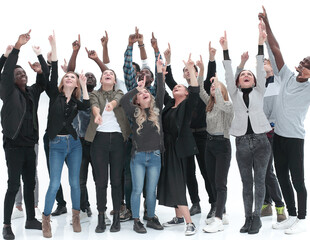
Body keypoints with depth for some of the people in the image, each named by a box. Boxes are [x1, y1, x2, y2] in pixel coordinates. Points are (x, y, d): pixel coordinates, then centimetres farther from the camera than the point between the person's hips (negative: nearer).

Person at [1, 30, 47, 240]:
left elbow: (45, 80, 6)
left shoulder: (33, 92, 11)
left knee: (30, 183, 12)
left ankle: (31, 220, 23)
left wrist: (40, 57, -11)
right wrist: (17, 47, -28)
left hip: (29, 145, 6)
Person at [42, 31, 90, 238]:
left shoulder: (77, 102, 7)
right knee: (55, 184, -7)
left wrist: (84, 85, -13)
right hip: (57, 144, -2)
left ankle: (76, 217, 20)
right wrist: (54, 47, -17)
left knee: (75, 182, 6)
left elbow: (87, 105, -16)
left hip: (74, 143, 2)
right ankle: (46, 219, 9)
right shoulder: (55, 95, 2)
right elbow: (53, 73, -10)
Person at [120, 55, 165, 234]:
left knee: (152, 190, 9)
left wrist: (160, 72, -10)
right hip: (138, 156, -1)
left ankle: (151, 218, 22)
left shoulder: (157, 110, 7)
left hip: (155, 156, 2)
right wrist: (137, 88, -11)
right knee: (137, 190, 0)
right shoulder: (135, 112, 3)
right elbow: (123, 101, -13)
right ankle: (136, 221, 10)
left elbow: (161, 93, -4)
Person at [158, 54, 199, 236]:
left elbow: (195, 90, -17)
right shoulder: (169, 103, 14)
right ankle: (179, 216, 22)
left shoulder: (187, 104, -2)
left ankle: (189, 223, -8)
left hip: (179, 147, -7)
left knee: (177, 184, -12)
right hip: (168, 146, 7)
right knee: (170, 183, 10)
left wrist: (191, 69, -22)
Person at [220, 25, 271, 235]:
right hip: (242, 142, 1)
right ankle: (248, 218, 13)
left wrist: (261, 43, -7)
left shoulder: (259, 92, 10)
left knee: (259, 180, 1)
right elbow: (228, 73, 3)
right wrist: (225, 49, -5)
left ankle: (257, 217, 9)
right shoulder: (235, 94, 11)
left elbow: (261, 70, 1)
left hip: (260, 140, -1)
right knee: (246, 182, 6)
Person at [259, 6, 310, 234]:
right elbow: (276, 50, 2)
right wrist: (267, 24, -1)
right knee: (282, 177, 13)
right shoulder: (287, 76, 4)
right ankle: (292, 216, 26)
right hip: (278, 135, 6)